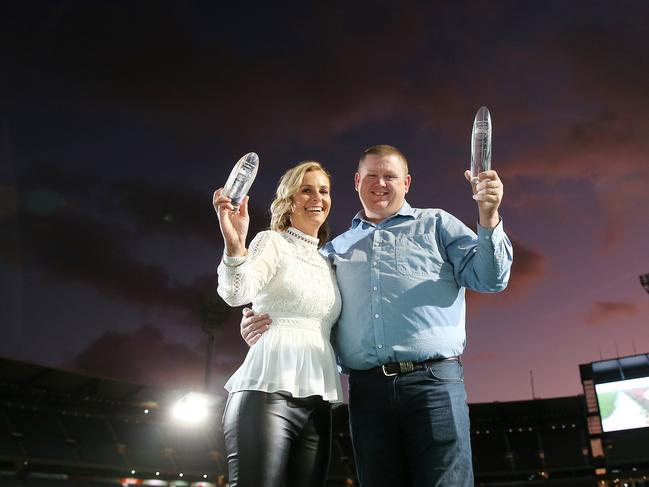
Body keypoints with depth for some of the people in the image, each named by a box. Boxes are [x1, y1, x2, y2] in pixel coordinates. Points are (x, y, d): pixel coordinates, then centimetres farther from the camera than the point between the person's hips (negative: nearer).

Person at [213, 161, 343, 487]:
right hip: (269, 391, -6)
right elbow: (237, 293, -17)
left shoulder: (327, 264, 21)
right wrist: (235, 245, -34)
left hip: (316, 401, 6)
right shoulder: (273, 242, 3)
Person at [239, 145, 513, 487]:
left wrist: (488, 216, -14)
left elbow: (489, 278, 3)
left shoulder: (435, 224, 14)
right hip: (367, 390, 3)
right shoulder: (336, 249, 21)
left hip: (433, 382, -2)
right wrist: (260, 327, 0)